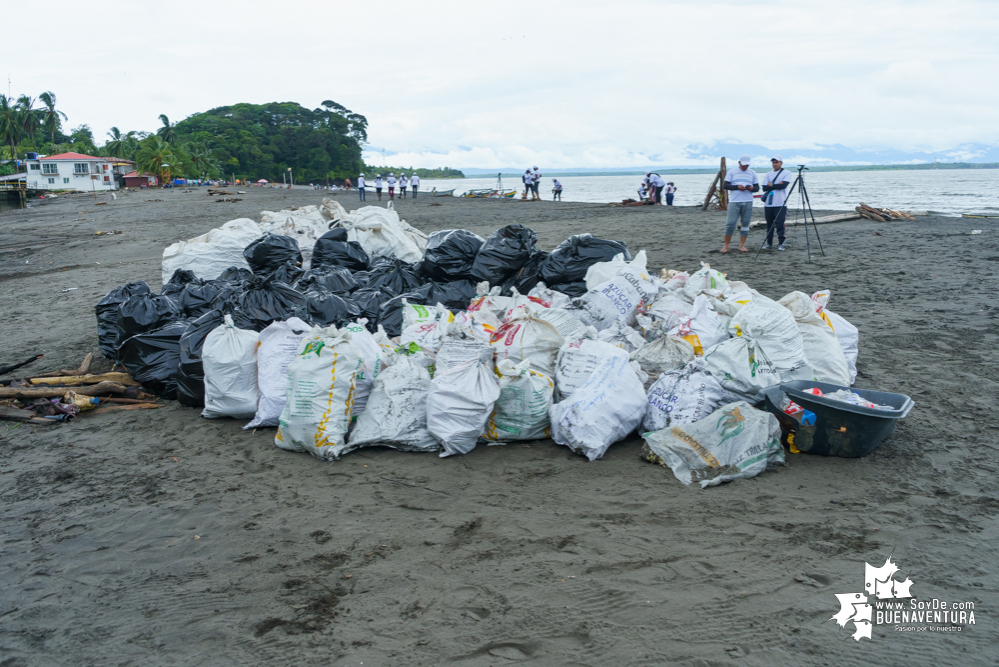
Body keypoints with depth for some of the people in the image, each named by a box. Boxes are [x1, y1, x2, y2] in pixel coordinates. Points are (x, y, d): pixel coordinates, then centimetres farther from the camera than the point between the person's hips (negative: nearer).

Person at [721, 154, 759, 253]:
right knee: (730, 223, -7)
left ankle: (742, 246, 8)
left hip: (748, 202, 3)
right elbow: (725, 185, 0)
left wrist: (752, 188, -10)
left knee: (745, 224, 2)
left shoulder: (752, 173, 14)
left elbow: (757, 187, 14)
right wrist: (737, 187, -14)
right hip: (734, 201, -3)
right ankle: (726, 246, 0)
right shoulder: (732, 172, 6)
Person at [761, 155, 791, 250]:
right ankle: (769, 243, 16)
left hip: (780, 203, -4)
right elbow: (764, 188, 2)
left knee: (780, 224, -6)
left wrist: (771, 185, -4)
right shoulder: (768, 175, 15)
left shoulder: (786, 173, 4)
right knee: (769, 224, 8)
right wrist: (777, 185, -5)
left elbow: (784, 185, -11)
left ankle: (781, 243, 1)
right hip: (768, 203, 4)